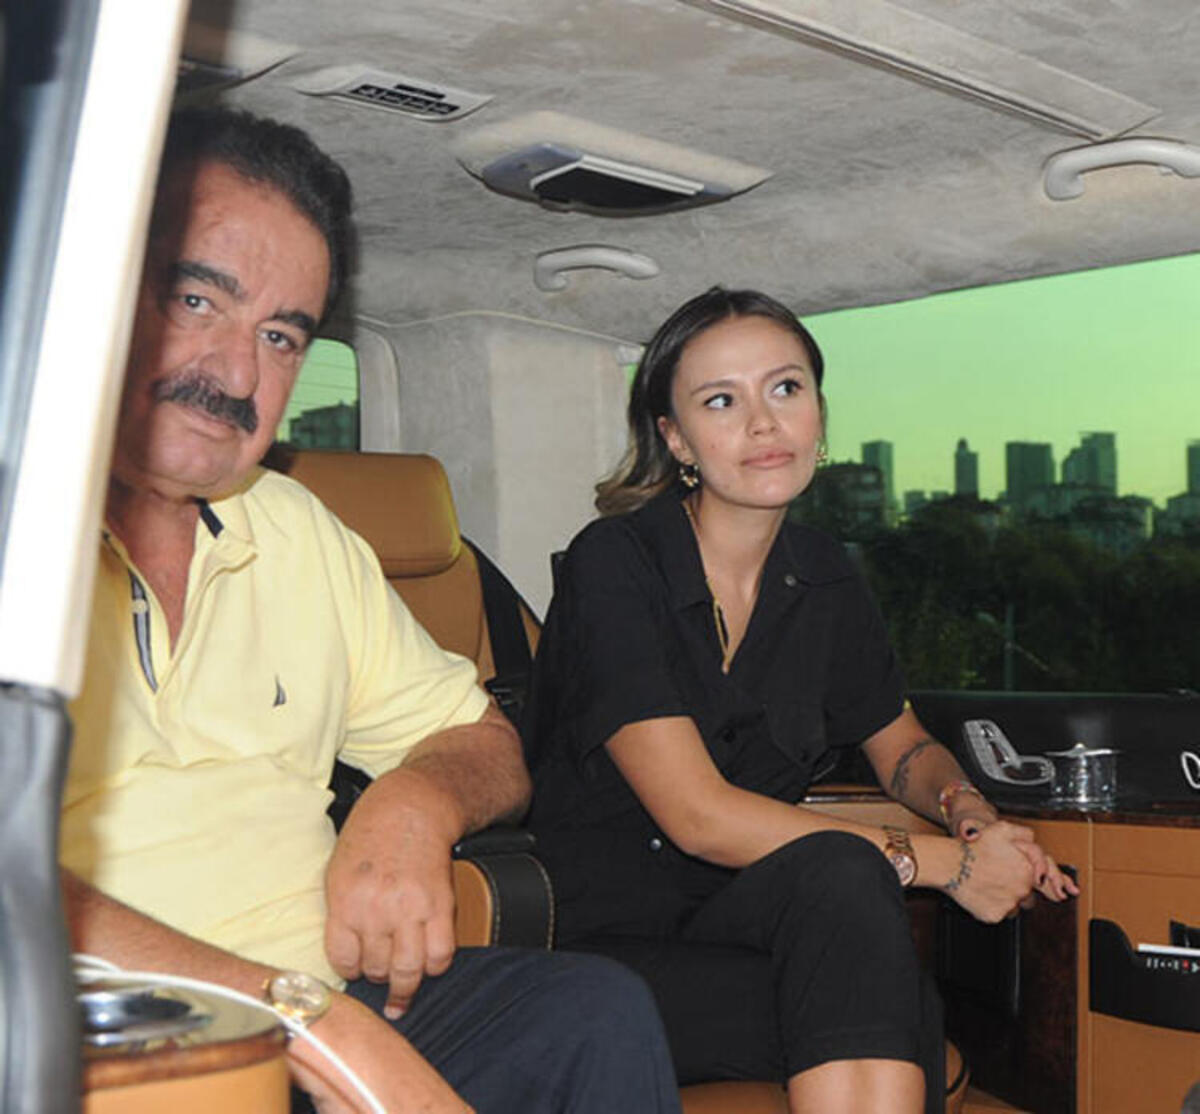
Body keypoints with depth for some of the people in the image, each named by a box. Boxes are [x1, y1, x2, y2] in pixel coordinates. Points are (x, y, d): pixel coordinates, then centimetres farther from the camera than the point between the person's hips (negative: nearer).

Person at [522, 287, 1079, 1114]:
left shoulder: (825, 578, 7)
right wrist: (945, 862, -18)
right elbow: (697, 814, -19)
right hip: (608, 947, -4)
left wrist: (967, 808, -3)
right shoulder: (613, 566, -12)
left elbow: (904, 749, 22)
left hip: (746, 919, 5)